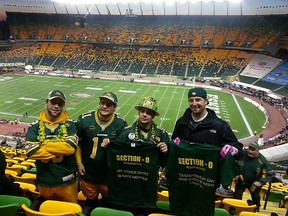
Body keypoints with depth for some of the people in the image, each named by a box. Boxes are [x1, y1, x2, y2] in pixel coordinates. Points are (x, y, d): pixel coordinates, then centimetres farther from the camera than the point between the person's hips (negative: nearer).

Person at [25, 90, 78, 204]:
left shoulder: (70, 125, -7)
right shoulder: (35, 126, -3)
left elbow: (70, 147, -21)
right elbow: (31, 152, -14)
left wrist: (44, 146, -15)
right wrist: (57, 155, -16)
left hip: (67, 182, -2)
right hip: (44, 182, 2)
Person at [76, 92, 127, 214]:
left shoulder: (121, 124, -9)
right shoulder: (85, 120, -9)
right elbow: (77, 143, 1)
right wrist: (79, 163, 0)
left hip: (110, 175, 0)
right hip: (88, 173, 0)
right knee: (90, 202, 21)